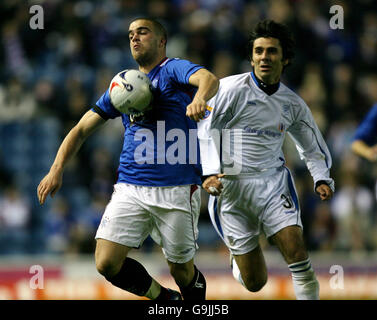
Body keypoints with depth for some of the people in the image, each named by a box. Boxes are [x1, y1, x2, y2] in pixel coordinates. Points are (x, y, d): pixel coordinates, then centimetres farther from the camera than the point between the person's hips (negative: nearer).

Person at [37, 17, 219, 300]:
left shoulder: (173, 70, 0)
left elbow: (209, 79, -22)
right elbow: (81, 129, 20)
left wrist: (199, 98, -46)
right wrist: (57, 169, 5)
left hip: (176, 190, -5)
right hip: (129, 189, 5)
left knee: (182, 270, 2)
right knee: (107, 263, -9)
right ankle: (165, 299, 15)